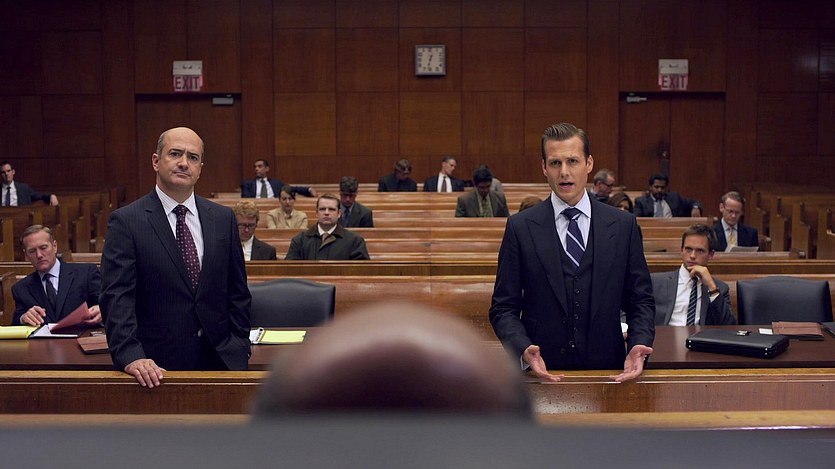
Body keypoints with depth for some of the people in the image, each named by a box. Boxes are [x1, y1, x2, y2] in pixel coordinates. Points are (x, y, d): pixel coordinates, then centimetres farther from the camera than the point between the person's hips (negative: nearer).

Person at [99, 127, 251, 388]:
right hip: (157, 367, -3)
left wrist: (239, 350, 2)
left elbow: (237, 292, 9)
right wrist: (130, 355, -25)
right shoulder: (126, 221, -5)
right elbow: (116, 297, -13)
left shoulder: (223, 219, 6)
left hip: (220, 358, 3)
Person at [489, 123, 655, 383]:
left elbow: (640, 300, 5)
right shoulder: (520, 227, -2)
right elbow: (503, 307, -2)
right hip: (542, 371, -1)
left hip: (608, 370, 1)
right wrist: (524, 349, -19)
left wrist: (638, 345, -12)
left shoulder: (624, 225, 2)